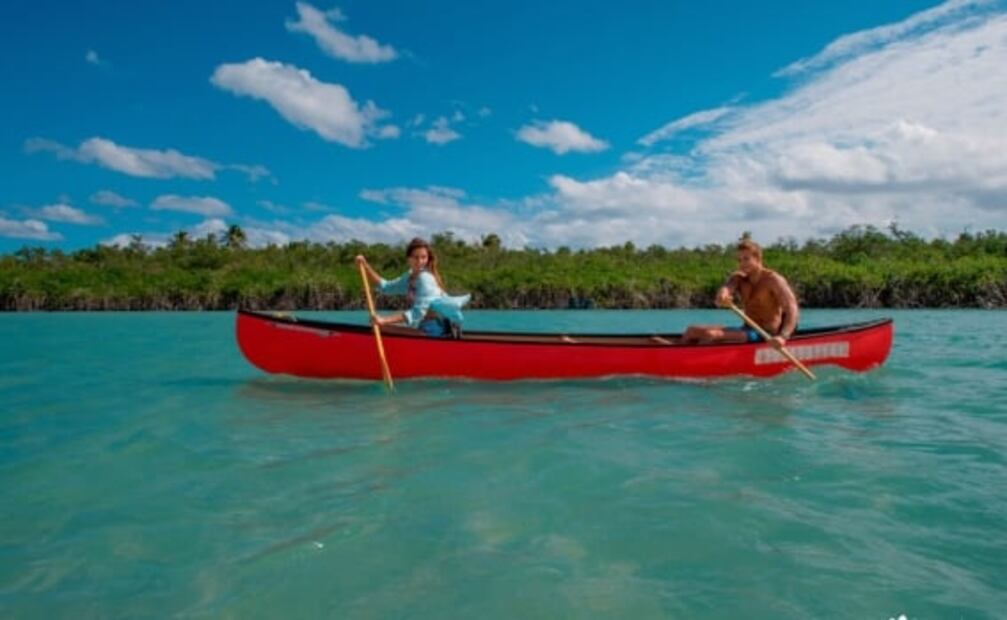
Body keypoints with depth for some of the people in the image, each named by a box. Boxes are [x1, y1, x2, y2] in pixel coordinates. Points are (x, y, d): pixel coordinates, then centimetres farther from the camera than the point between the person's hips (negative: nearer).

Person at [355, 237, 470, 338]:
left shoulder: (425, 278, -17)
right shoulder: (410, 276, 8)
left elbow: (416, 314, -23)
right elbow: (386, 286, 12)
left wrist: (385, 320, -27)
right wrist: (365, 265, 4)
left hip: (436, 331, -8)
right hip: (425, 330, 8)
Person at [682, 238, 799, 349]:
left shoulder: (773, 279, -11)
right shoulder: (739, 278, 7)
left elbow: (792, 308, -22)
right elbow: (728, 286, -17)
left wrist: (783, 336, -39)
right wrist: (722, 295, -44)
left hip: (765, 335, -7)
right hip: (747, 330, 7)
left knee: (711, 335, -26)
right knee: (692, 331, -1)